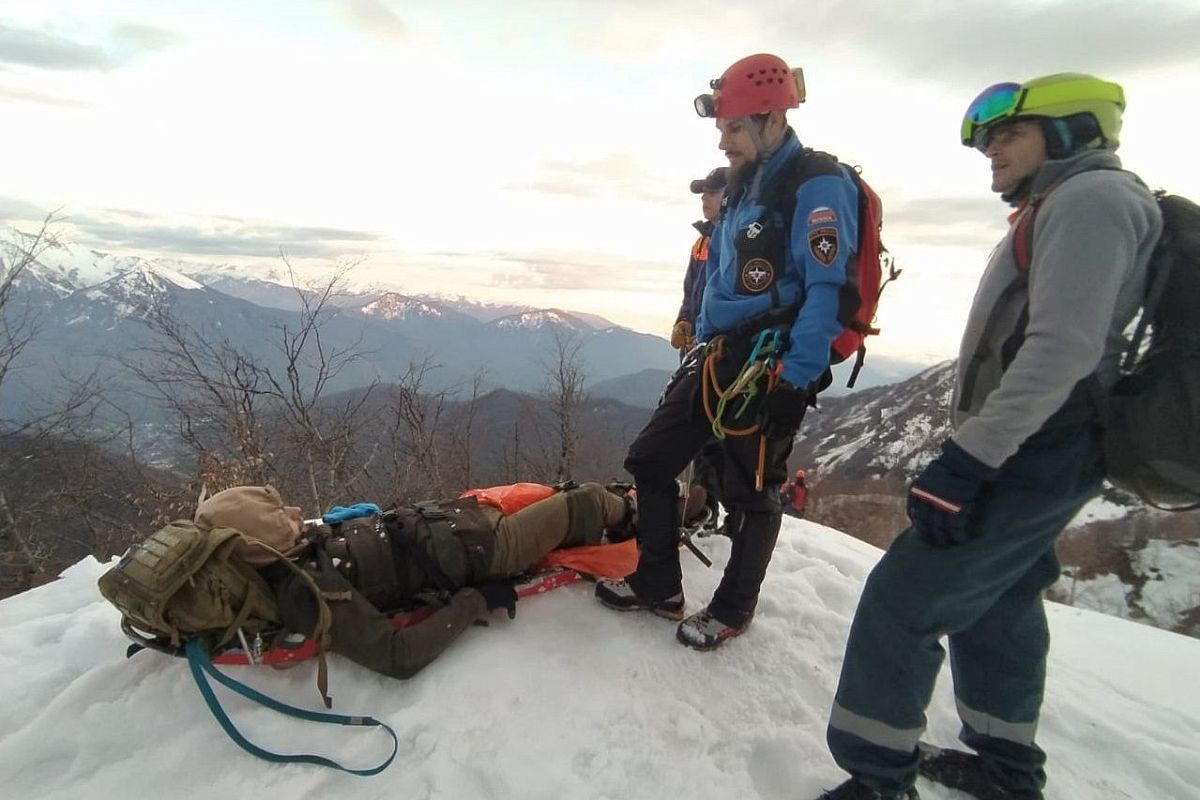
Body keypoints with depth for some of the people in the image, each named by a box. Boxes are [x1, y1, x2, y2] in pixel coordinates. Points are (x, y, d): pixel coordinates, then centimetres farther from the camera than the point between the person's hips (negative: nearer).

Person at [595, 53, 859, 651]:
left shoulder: (819, 187, -10)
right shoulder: (742, 187, 16)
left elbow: (827, 293, -17)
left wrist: (796, 381, -20)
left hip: (771, 368, -9)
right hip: (717, 357, 9)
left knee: (750, 493, 5)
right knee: (649, 462, 8)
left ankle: (733, 610, 27)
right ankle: (658, 586, 23)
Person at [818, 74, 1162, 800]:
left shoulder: (1092, 196, -10)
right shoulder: (1069, 206, 22)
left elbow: (1063, 348, -24)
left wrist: (965, 461, -28)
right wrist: (976, 455, 22)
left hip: (1034, 455, -11)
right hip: (1038, 450, 11)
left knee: (904, 600, -8)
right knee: (998, 605, 19)